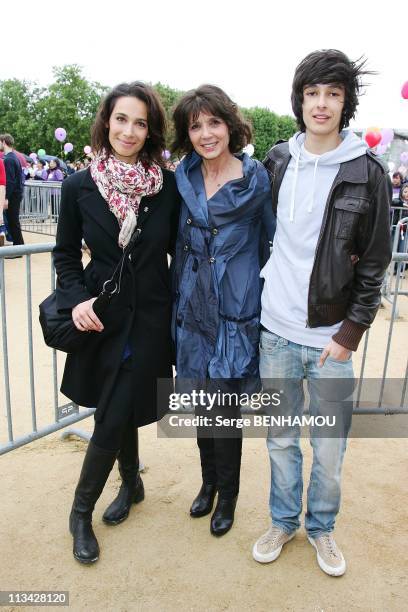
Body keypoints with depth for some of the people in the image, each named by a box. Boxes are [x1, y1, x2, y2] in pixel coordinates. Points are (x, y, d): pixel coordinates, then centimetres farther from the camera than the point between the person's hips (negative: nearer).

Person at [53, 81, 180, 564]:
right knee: (119, 412, 15)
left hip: (151, 318, -1)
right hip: (103, 319, 1)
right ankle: (131, 482, 44)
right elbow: (66, 253, 5)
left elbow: (178, 250, 4)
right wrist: (77, 299, -11)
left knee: (113, 420, 1)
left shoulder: (168, 185, -5)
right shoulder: (79, 186, -3)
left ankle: (82, 510, 26)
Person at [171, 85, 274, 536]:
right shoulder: (183, 177, 3)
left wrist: (261, 298, 2)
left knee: (224, 408, 3)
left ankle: (228, 494, 29)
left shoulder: (257, 180, -7)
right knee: (201, 403, 16)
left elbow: (271, 242, 2)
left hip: (235, 312, -4)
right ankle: (208, 481, 40)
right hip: (193, 309, 4)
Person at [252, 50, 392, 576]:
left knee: (329, 444, 9)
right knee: (280, 437, 14)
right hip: (276, 330, 3)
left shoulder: (367, 172, -5)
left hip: (332, 335, -2)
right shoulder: (276, 161, 4)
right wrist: (258, 292, 10)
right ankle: (283, 520, 36)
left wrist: (351, 333, -9)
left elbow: (374, 263, -4)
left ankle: (321, 527, 34)